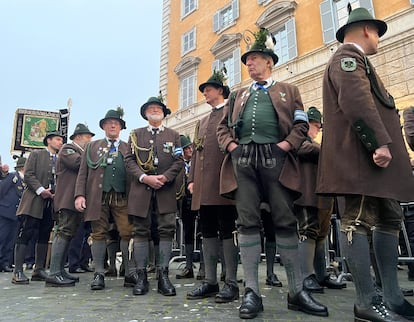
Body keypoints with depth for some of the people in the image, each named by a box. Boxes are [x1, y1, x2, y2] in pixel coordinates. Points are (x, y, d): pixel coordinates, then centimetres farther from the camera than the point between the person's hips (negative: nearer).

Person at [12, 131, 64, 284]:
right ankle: (18, 271, -4)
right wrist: (41, 190, -14)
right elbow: (28, 175, -3)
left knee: (44, 237, 7)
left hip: (51, 202, 5)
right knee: (24, 234, -7)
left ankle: (39, 270, 12)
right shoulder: (35, 154, 7)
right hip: (34, 201, -5)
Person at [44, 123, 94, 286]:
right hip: (68, 198, -10)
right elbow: (79, 163, -18)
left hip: (76, 199, 10)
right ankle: (53, 274, -15)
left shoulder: (82, 152, 27)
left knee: (68, 234, 9)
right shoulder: (68, 148, -1)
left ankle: (60, 270, 14)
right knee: (64, 232, -14)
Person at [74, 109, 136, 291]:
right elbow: (83, 173, 10)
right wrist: (79, 195, -3)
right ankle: (99, 274, 11)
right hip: (98, 197, 1)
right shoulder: (92, 146, 17)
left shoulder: (128, 149, 15)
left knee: (127, 233, -5)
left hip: (122, 198, 0)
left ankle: (130, 274, 2)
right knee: (99, 234, 3)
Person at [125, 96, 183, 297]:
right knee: (141, 232, 0)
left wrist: (164, 177, -10)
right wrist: (144, 178, -10)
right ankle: (141, 276, 7)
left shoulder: (173, 135, 16)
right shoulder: (136, 134, 16)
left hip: (166, 190, 0)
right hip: (141, 190, 0)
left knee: (166, 231, -3)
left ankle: (163, 276, 3)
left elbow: (179, 161, 6)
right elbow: (129, 160, 6)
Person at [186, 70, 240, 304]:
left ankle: (231, 283, 4)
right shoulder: (203, 122, 28)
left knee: (228, 232, -4)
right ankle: (210, 282, 15)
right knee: (208, 233, 8)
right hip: (204, 186, 8)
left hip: (223, 181, -7)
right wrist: (192, 179, 14)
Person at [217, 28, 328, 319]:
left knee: (286, 221, -3)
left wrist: (286, 145, -8)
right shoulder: (238, 95, 25)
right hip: (243, 159, 2)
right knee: (248, 221, -5)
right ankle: (252, 291, -2)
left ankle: (297, 291, 5)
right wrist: (230, 145, 0)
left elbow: (301, 125, 8)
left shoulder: (288, 91, 19)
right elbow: (223, 127, 19)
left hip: (275, 157, -2)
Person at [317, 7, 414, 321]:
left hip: (372, 156, 11)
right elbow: (356, 101, -20)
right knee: (359, 222, -10)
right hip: (361, 158, -11)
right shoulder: (347, 57, -2)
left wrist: (384, 144, 23)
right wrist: (379, 142, -24)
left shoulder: (356, 61, 32)